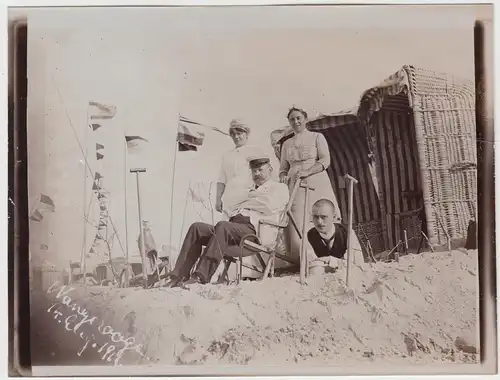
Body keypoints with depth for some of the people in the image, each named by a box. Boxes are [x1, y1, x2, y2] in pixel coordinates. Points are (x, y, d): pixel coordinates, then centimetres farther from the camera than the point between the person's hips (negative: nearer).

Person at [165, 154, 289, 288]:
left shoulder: (280, 188, 16)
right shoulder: (249, 189, 37)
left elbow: (269, 206, -6)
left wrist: (247, 201, 7)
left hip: (253, 229, -7)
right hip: (234, 224, 7)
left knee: (222, 226, -37)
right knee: (196, 228, -15)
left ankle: (200, 277, -42)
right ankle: (179, 276, -22)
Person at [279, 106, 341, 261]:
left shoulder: (317, 137, 10)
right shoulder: (286, 144, 21)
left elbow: (325, 160, -2)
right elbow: (283, 169, 21)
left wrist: (307, 172, -16)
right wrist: (283, 177, -3)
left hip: (316, 184, -3)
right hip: (295, 187, 3)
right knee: (297, 225, -7)